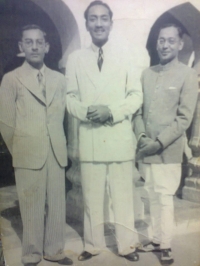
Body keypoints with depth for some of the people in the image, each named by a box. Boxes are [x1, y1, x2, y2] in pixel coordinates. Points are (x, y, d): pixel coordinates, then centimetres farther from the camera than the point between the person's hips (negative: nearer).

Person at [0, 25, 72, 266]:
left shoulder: (59, 80, 9)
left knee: (57, 205, 9)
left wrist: (58, 145, 9)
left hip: (56, 154, 3)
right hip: (28, 155, -3)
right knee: (32, 208, 5)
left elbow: (60, 116, 12)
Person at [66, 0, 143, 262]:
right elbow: (70, 98, 6)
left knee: (123, 196, 7)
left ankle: (127, 245, 23)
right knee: (92, 197, 11)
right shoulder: (75, 58, 6)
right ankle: (93, 245, 28)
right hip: (90, 138, 1)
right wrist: (85, 112, -14)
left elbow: (136, 95, 3)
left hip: (120, 137, -1)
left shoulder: (123, 57, 4)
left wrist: (112, 111, -13)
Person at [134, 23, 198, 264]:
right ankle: (156, 240, 27)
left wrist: (159, 142, -14)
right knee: (153, 197, 13)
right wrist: (141, 136, -7)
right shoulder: (146, 74, 9)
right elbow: (138, 109, 9)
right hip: (145, 150, 4)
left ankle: (166, 246, 17)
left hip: (168, 150, -4)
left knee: (164, 198, 1)